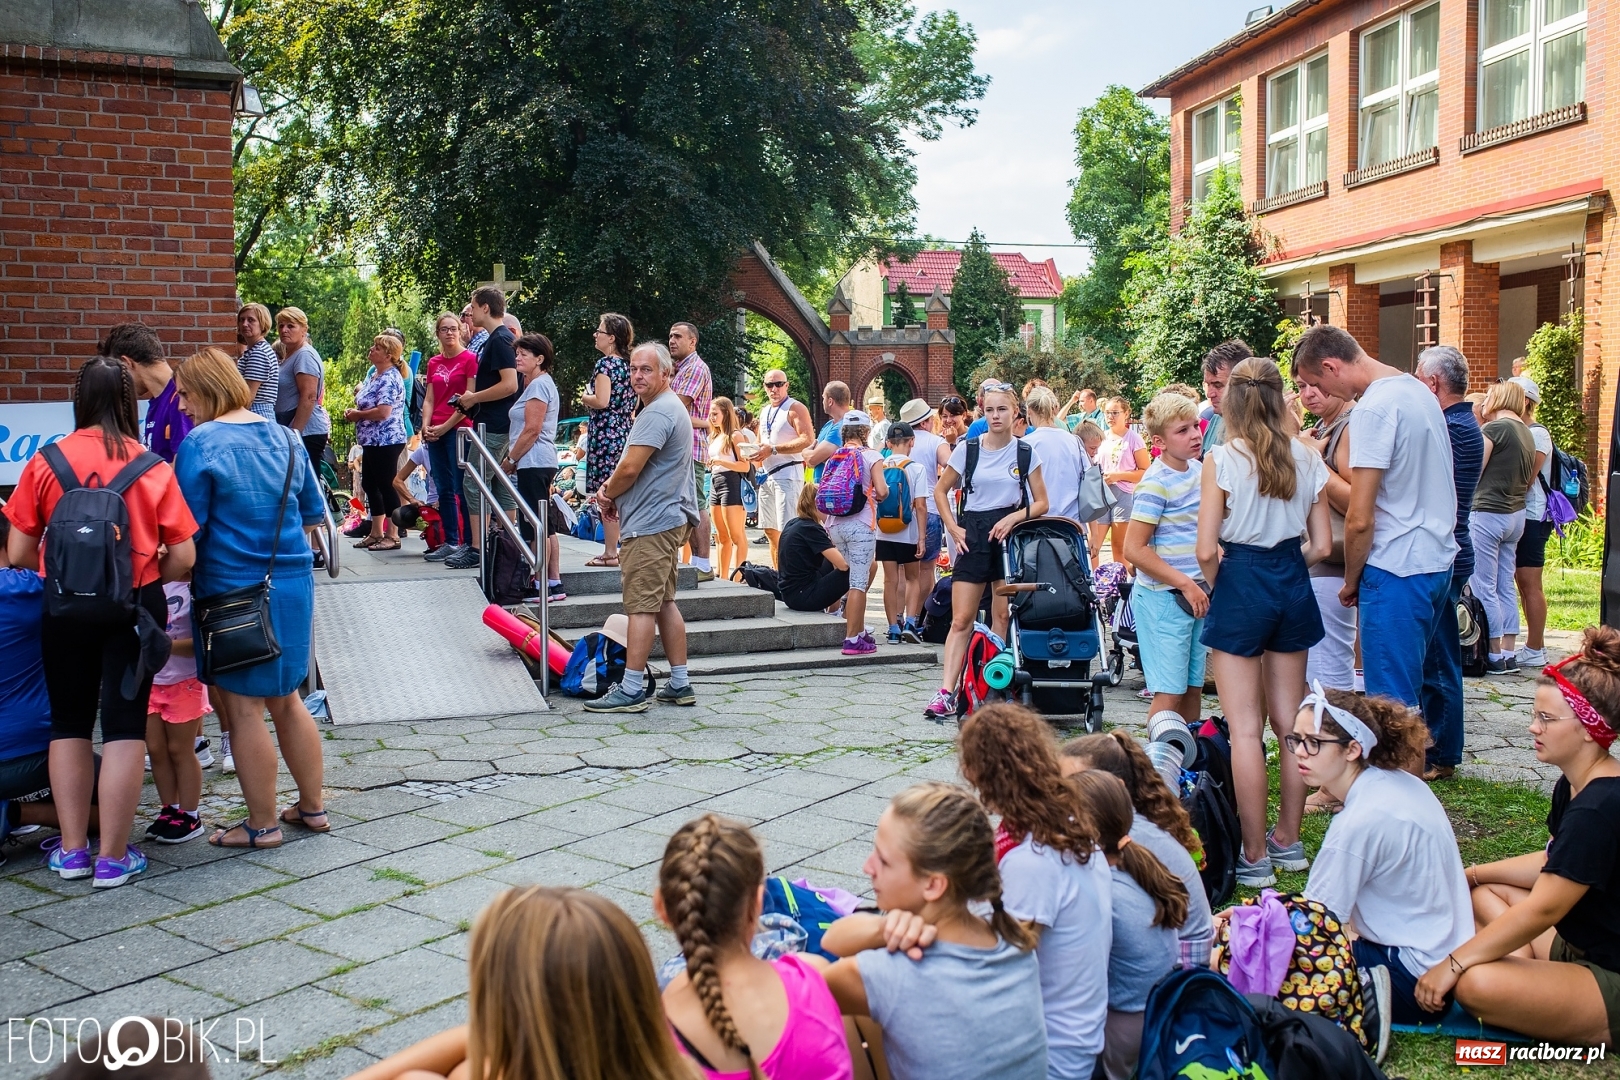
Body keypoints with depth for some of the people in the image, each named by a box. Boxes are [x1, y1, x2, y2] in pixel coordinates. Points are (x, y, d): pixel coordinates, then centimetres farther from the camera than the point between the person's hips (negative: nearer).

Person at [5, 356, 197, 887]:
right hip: (136, 607, -1)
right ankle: (113, 857, 9)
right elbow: (183, 557, -6)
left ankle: (73, 850, 21)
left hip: (66, 607, 1)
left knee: (69, 723, 16)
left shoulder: (45, 462, -5)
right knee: (125, 726, 5)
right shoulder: (153, 467, -6)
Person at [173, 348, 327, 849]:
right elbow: (313, 511, 14)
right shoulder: (281, 436, 6)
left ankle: (262, 825, 15)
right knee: (286, 699, 19)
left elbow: (187, 530, -13)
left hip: (234, 589, -7)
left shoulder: (200, 443, -13)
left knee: (243, 709, 5)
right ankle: (313, 807, 27)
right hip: (293, 582, 7)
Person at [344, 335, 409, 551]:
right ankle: (376, 533, 24)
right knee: (369, 484, 14)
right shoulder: (373, 374, 14)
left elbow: (383, 412, -25)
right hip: (372, 440, 10)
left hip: (386, 441, -10)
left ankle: (392, 537, 1)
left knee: (385, 485, -5)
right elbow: (365, 401, 25)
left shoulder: (389, 379, -16)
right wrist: (352, 411, 3)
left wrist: (357, 414, -11)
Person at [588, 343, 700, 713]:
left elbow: (631, 468, -21)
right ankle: (679, 685, 17)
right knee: (664, 601, 13)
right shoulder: (669, 407, 19)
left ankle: (632, 690, -6)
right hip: (667, 518, 11)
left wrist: (607, 495, -1)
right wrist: (612, 486, 8)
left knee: (641, 606, -8)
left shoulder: (657, 412, -16)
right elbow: (636, 466, 26)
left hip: (650, 524, -11)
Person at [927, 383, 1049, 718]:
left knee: (1003, 617, 4)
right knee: (961, 620, -4)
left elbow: (1041, 503, 5)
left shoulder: (1025, 452, 2)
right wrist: (953, 528, 0)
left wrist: (1014, 518, -12)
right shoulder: (967, 448, 3)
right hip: (973, 537, 0)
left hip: (1010, 536, 0)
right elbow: (940, 491, 11)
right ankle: (945, 692, -8)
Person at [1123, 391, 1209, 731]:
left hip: (1196, 595, 8)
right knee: (1170, 691, -4)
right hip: (1163, 597, -7)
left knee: (1194, 687, 13)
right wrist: (1186, 584, -19)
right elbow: (1134, 550, -19)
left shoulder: (1198, 473, 9)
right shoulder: (1156, 483, -15)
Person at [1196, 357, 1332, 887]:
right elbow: (1322, 544, 3)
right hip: (1293, 586, 5)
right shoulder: (1307, 457, 1)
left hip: (1241, 584, -5)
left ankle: (1254, 856, 5)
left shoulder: (1222, 457, -11)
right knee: (1290, 721, 14)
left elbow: (1206, 549, -13)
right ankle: (1288, 840, 25)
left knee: (1245, 728, 1)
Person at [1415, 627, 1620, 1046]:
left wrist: (1452, 965, -22)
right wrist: (1472, 874, 11)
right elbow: (1553, 865, 19)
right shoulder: (1575, 787, 5)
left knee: (1477, 985, -29)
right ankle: (1532, 975, -1)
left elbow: (1540, 910, -26)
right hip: (1581, 946, 11)